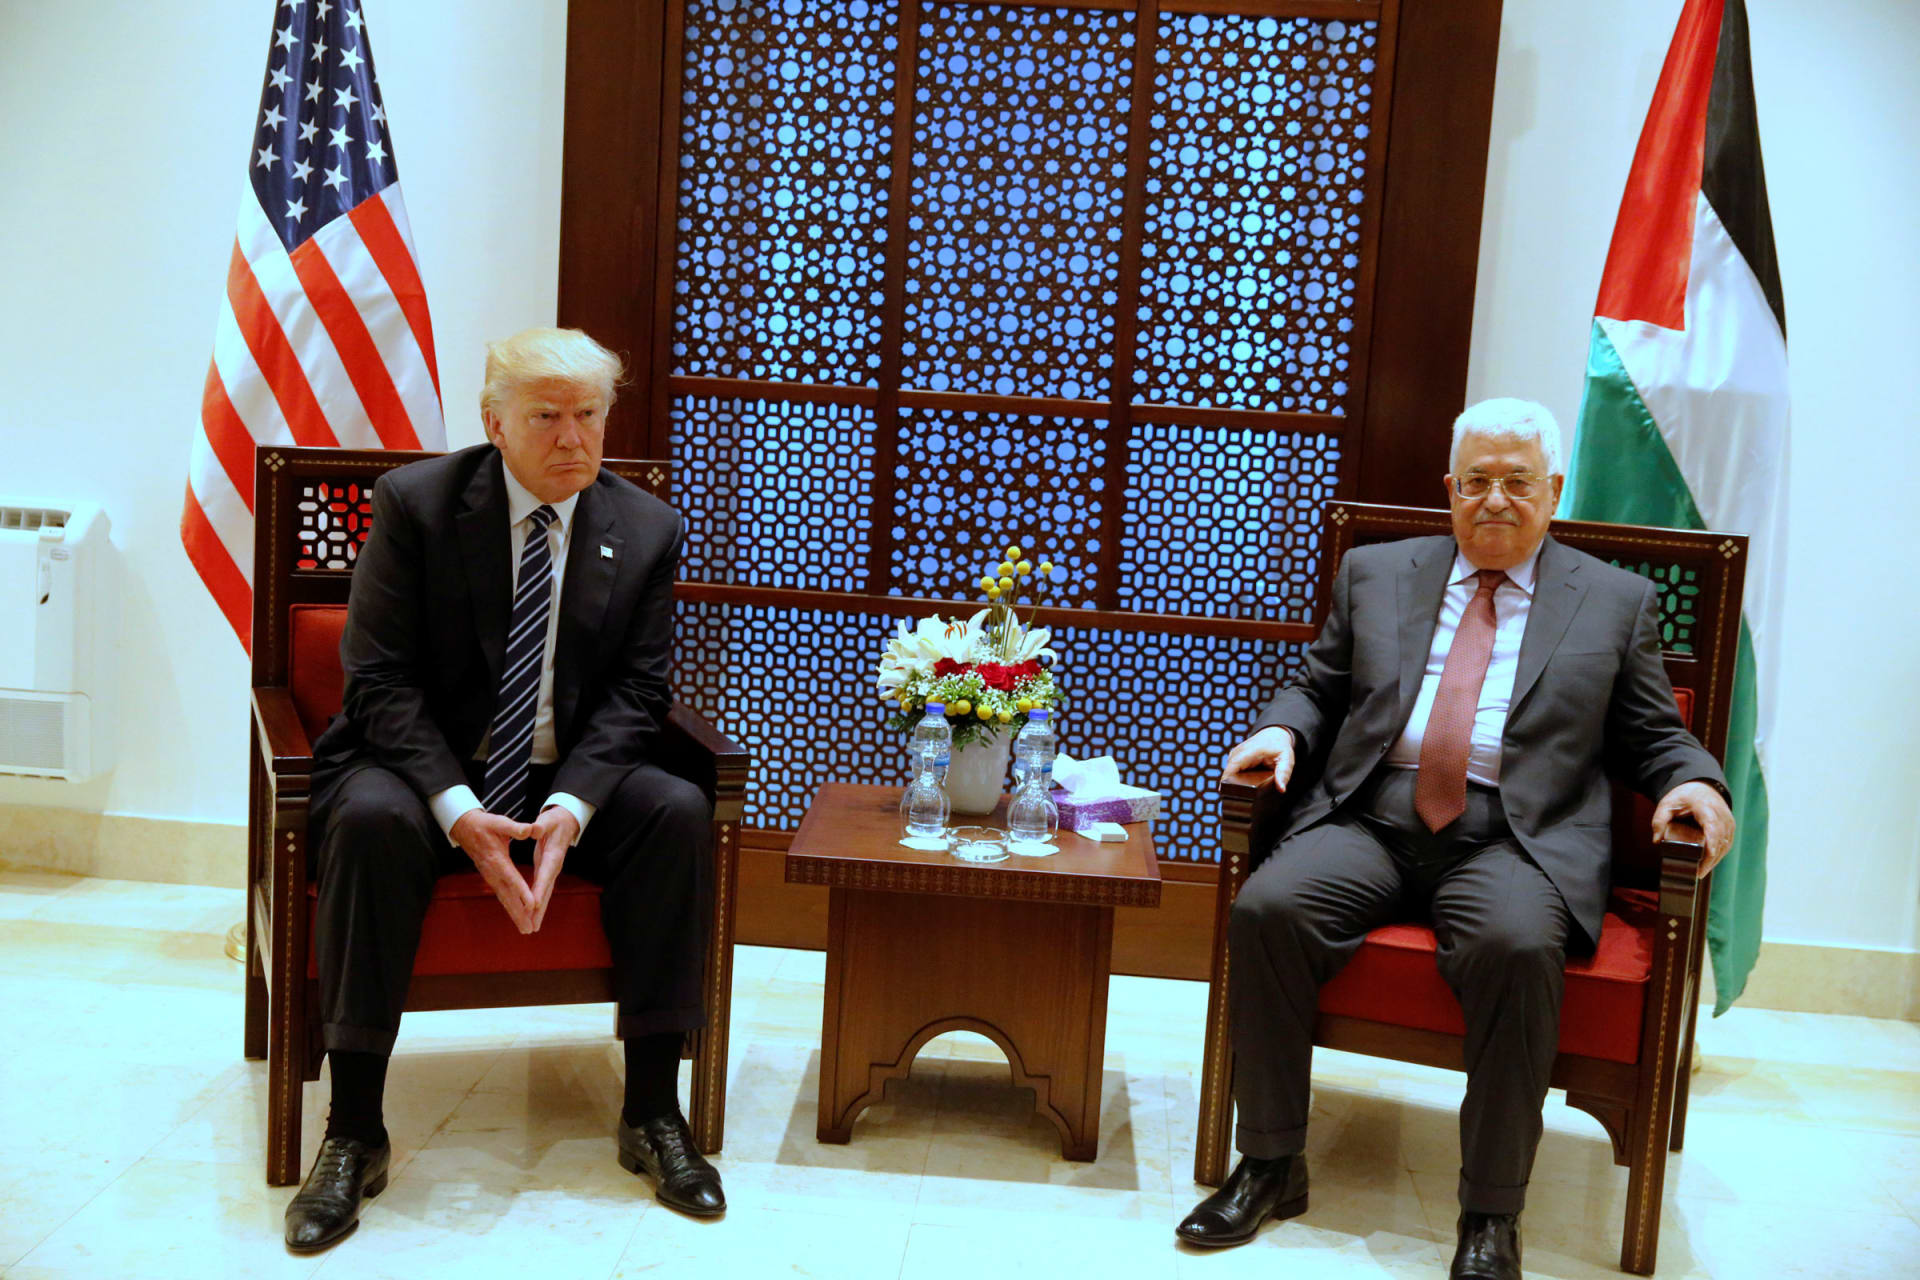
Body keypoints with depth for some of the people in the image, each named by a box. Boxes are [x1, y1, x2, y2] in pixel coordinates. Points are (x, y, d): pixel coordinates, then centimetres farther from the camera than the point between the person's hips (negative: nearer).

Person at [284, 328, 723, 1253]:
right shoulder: (415, 502, -7)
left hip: (569, 778, 2)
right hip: (428, 765, -2)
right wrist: (460, 811, -25)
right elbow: (380, 681, -11)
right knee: (374, 821, -34)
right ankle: (354, 1133, -22)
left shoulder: (646, 529, 0)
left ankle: (652, 1112, -15)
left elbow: (635, 692, -2)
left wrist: (571, 806, -20)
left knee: (680, 813, -25)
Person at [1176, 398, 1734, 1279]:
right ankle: (1270, 1166, -10)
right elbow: (1320, 688, 21)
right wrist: (1282, 731, 0)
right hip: (1369, 823, 2)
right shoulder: (1375, 573, 19)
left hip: (1513, 842, -2)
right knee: (1265, 906, -25)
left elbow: (1651, 737, 17)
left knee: (1517, 946, -35)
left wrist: (1693, 780, -5)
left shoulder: (1616, 601, 16)